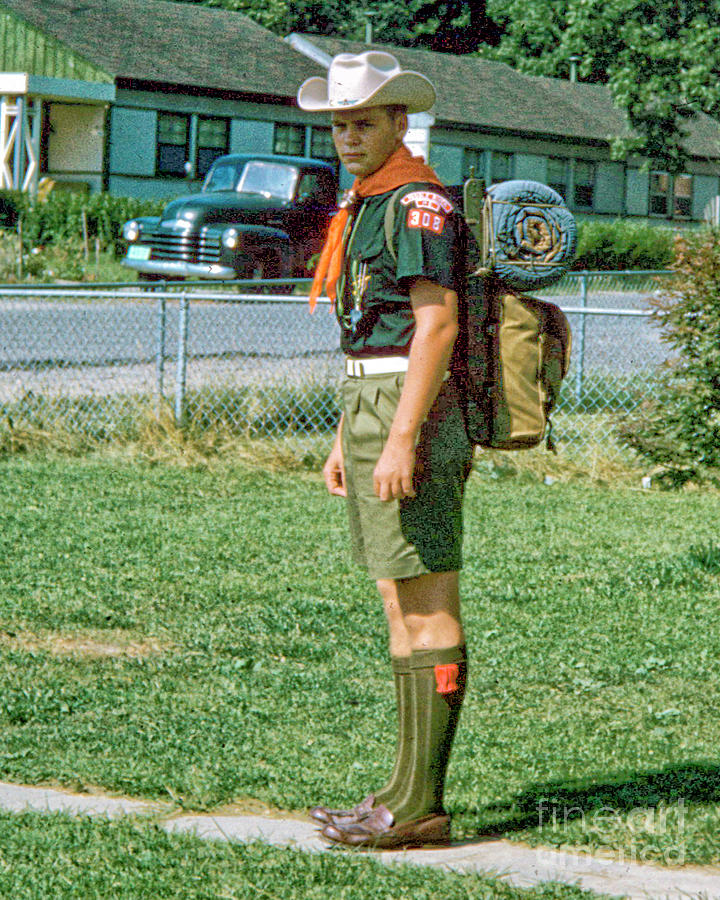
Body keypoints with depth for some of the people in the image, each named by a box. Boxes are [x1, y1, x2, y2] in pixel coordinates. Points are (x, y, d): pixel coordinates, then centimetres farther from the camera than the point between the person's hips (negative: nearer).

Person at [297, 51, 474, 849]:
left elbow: (436, 325, -20)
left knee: (427, 611, -7)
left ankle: (418, 805, -6)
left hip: (414, 412, -11)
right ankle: (410, 796, 14)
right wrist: (345, 438, 22)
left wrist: (402, 439, -24)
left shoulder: (420, 204, -12)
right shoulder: (362, 207, 19)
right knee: (401, 609, 10)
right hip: (371, 404, 11)